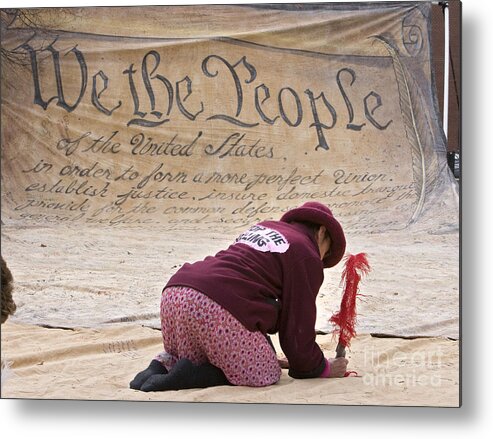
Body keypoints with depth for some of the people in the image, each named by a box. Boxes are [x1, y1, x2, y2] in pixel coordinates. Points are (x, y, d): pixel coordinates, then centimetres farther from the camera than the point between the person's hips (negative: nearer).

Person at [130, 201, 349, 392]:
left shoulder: (262, 227, 32)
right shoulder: (307, 257, 6)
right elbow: (298, 326, 5)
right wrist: (321, 368, 23)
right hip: (219, 308, -9)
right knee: (266, 373, 3)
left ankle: (164, 364, 1)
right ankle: (190, 376, -14)